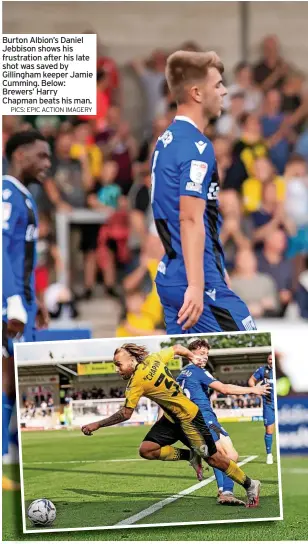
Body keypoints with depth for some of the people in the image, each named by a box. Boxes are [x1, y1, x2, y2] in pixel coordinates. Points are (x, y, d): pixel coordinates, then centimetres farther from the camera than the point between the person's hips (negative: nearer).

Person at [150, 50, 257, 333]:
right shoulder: (196, 146, -14)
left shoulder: (166, 141, 16)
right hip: (196, 280, -9)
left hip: (170, 276, 9)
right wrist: (196, 286, -26)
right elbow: (191, 219, -22)